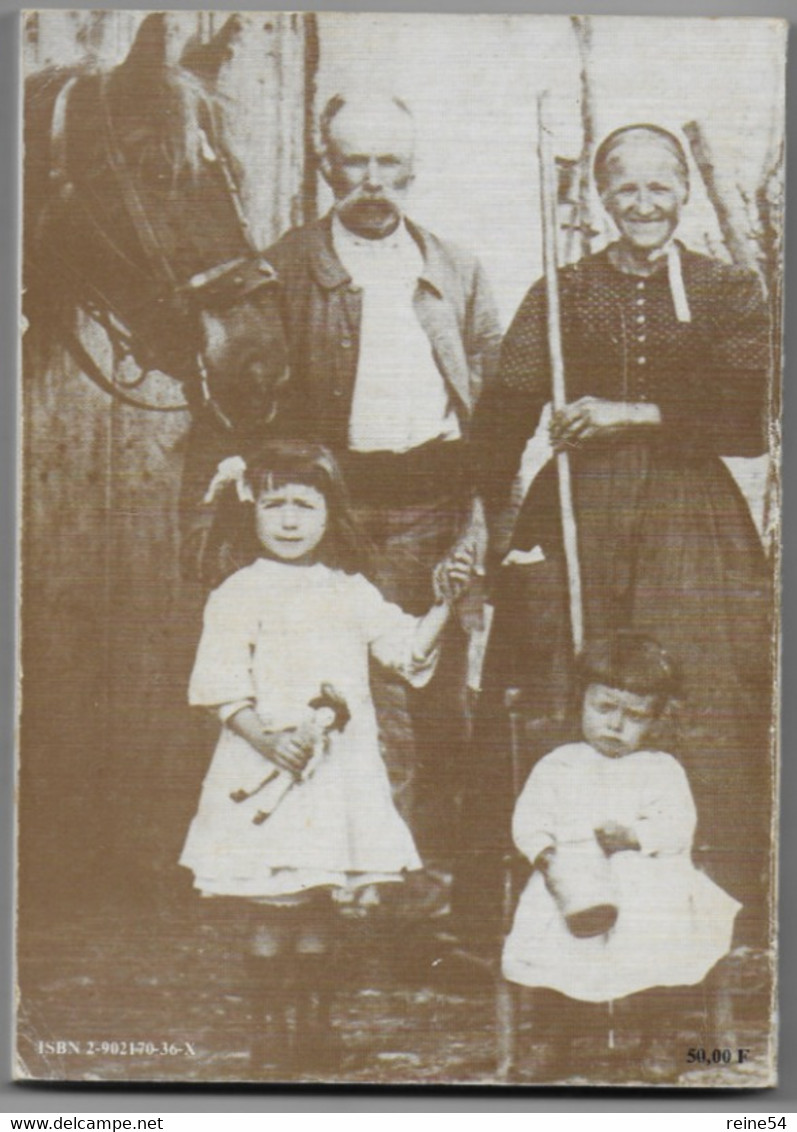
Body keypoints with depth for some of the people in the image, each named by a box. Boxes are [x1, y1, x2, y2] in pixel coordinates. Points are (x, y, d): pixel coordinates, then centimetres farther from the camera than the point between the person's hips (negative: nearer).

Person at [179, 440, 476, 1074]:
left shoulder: (349, 592, 10)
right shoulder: (239, 596, -1)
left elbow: (409, 650, 9)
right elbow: (221, 687, -7)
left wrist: (444, 605, -7)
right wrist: (267, 739, -21)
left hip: (340, 771, 3)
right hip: (265, 770, -3)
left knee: (319, 906, 10)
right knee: (272, 909, -1)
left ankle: (314, 1021, 24)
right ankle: (273, 1027, 14)